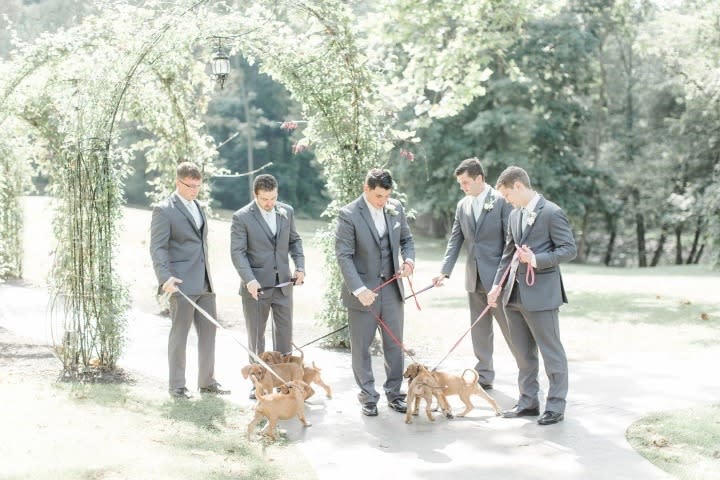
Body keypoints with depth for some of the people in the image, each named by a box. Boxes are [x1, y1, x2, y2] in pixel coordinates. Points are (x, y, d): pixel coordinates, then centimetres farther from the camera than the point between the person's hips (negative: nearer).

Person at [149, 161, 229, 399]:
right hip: (181, 284, -7)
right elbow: (157, 248, -14)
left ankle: (207, 381, 18)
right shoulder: (164, 210, -8)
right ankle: (177, 385, 9)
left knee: (208, 331, 8)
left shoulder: (197, 207, 16)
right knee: (179, 334, 0)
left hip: (204, 282, 7)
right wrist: (165, 277, -27)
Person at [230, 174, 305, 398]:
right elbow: (237, 252, -12)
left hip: (283, 283, 4)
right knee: (256, 335, 6)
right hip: (256, 285, -4)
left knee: (285, 333, 7)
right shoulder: (242, 217, -9)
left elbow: (294, 240, 14)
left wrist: (300, 266, -1)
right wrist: (249, 280, -23)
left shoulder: (287, 211, 5)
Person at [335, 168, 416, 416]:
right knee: (361, 347, 6)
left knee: (394, 344, 9)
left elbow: (406, 239, 15)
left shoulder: (396, 208, 1)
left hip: (391, 288, 4)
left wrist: (409, 259, -6)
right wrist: (359, 289, -24)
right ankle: (368, 397, 18)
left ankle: (394, 393, 22)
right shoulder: (348, 214, -14)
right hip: (362, 291, -4)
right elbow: (344, 256, -16)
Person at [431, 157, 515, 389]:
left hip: (498, 276, -6)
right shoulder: (462, 206, 10)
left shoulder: (501, 201, -8)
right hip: (474, 278, 6)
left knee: (510, 327, -1)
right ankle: (484, 376, 19)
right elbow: (455, 240, 8)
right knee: (479, 330, 11)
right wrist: (445, 271, -4)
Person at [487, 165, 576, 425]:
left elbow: (569, 249, -13)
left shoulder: (552, 213, -11)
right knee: (523, 352, 14)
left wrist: (537, 260, -22)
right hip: (515, 293, 8)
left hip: (541, 294, -8)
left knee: (551, 351, 0)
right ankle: (528, 402, 23)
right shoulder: (515, 215, 13)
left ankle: (555, 406, 8)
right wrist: (497, 285, 14)